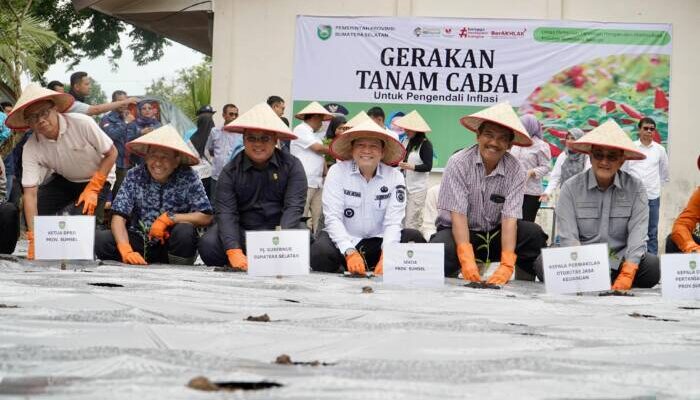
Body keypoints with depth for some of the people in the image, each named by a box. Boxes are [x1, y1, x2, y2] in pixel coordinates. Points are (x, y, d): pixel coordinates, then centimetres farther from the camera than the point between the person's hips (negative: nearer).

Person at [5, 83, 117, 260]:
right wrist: (33, 238, -34)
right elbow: (30, 193, -25)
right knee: (31, 212, -18)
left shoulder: (82, 123, -30)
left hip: (97, 179, -3)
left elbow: (111, 153, -16)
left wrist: (93, 189, -22)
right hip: (63, 180, 3)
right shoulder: (31, 148, -21)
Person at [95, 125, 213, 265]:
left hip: (173, 245, -1)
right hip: (140, 242, 1)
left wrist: (169, 218, -22)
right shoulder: (135, 176, -6)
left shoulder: (188, 177, -10)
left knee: (184, 230, -33)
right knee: (99, 239, -21)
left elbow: (206, 217, -14)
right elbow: (118, 217, -13)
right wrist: (126, 250, -30)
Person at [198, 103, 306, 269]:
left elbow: (293, 207, -13)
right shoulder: (230, 172, 0)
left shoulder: (292, 166, -2)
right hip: (243, 232, 1)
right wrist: (234, 252, -30)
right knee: (208, 244, -26)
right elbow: (225, 212, -12)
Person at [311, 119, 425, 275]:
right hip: (344, 240, -2)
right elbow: (333, 218, -14)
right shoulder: (337, 172, -7)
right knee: (320, 253, -34)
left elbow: (393, 222, -11)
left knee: (415, 238, -24)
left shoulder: (395, 177, -3)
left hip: (377, 241, 2)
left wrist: (386, 256, -29)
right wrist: (350, 253, -29)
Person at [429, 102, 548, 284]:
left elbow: (510, 218, -18)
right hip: (459, 233, -2)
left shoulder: (515, 170, -10)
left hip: (495, 234, 2)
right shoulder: (458, 163, -15)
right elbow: (458, 215, -21)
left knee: (534, 233, -23)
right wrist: (467, 260, -34)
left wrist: (506, 265, -31)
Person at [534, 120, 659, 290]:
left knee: (654, 267, -29)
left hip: (620, 261, 1)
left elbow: (637, 234, -9)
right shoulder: (571, 188, 0)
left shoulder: (635, 188, 2)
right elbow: (568, 237, -9)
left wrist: (627, 275, -25)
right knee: (544, 264, -29)